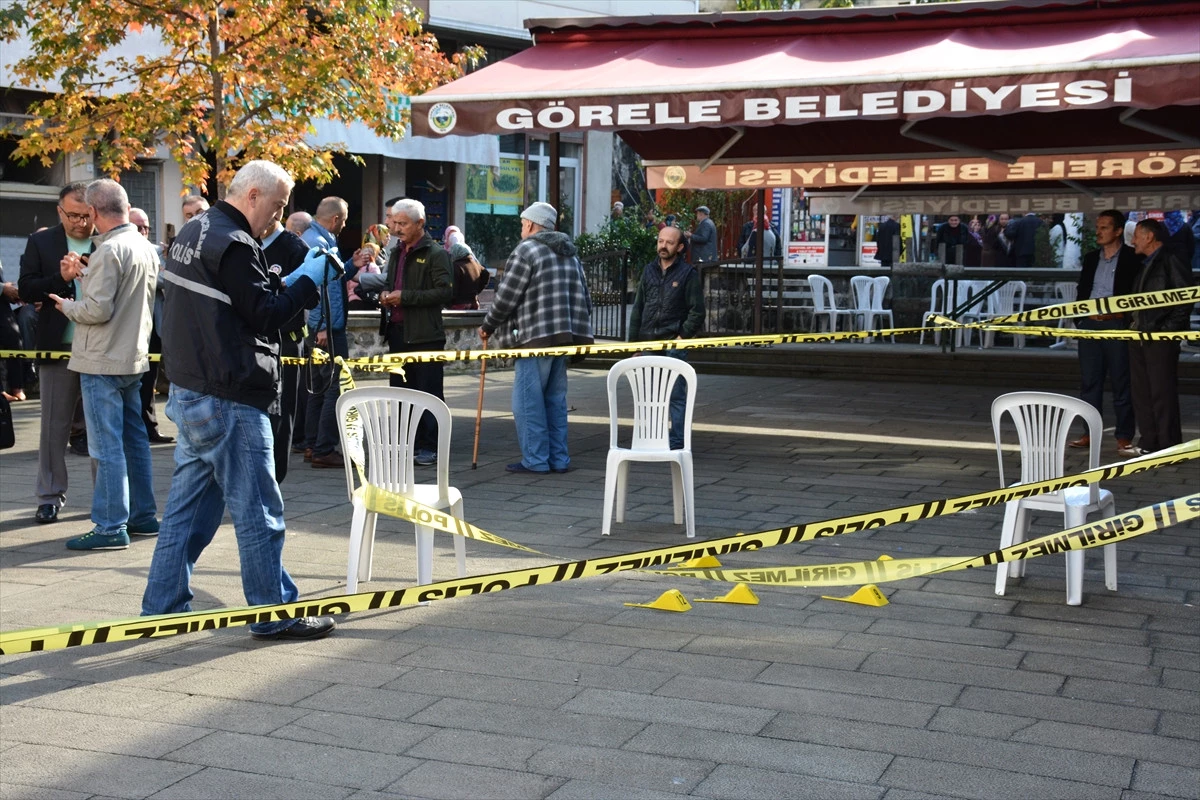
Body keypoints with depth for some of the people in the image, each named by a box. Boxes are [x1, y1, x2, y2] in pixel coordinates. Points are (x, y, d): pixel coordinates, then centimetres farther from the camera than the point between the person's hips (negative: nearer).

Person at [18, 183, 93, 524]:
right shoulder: (41, 242, 3)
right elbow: (26, 290, -3)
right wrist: (60, 278, -17)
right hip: (59, 346, 0)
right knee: (54, 425, 6)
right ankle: (50, 496, 16)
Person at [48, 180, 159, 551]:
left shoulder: (109, 250, -17)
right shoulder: (147, 249, 8)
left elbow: (98, 309, -20)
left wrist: (67, 305, -2)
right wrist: (85, 275, 15)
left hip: (103, 361, -9)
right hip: (135, 357, 9)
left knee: (107, 446, -5)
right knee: (134, 440, 14)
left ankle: (111, 527, -2)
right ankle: (143, 516, 21)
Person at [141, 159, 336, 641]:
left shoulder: (193, 233, 15)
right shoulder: (233, 244, -17)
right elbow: (265, 315, -17)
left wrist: (284, 282, 7)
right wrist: (306, 280, -7)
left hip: (191, 393, 10)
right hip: (228, 401, -10)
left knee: (188, 504, 14)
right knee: (257, 510, -1)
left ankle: (163, 607, 19)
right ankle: (274, 614, 7)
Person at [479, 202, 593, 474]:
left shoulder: (526, 250, -6)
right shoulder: (570, 255, 20)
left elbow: (506, 297, -8)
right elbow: (584, 299, 20)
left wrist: (488, 326, 5)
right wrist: (579, 332, 26)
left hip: (537, 337, -8)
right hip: (566, 338, 8)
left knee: (527, 399, -3)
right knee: (555, 398, 13)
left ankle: (535, 459, -3)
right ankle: (559, 459, 14)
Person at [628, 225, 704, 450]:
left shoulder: (688, 273, -1)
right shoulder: (649, 271, 13)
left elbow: (697, 312, -4)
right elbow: (637, 309, 15)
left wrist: (683, 337, -11)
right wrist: (634, 342, 11)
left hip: (674, 345, -5)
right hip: (648, 344, 5)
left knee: (676, 395, -4)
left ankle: (677, 444, 0)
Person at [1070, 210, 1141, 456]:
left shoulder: (1132, 258, -3)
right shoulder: (1091, 258, 14)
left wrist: (1128, 319, -14)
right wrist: (1079, 318, 9)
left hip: (1117, 325, -6)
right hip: (1090, 324, 6)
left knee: (1121, 382, 0)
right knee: (1089, 381, 9)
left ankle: (1124, 436, 5)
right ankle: (1091, 433, 17)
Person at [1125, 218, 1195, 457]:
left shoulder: (1170, 262, -9)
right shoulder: (1145, 266, 19)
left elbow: (1185, 297, -13)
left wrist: (1169, 328, -15)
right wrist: (1134, 324, 12)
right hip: (1140, 337, 9)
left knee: (1162, 392, -7)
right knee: (1141, 391, 11)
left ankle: (1169, 445, -2)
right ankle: (1148, 443, 18)